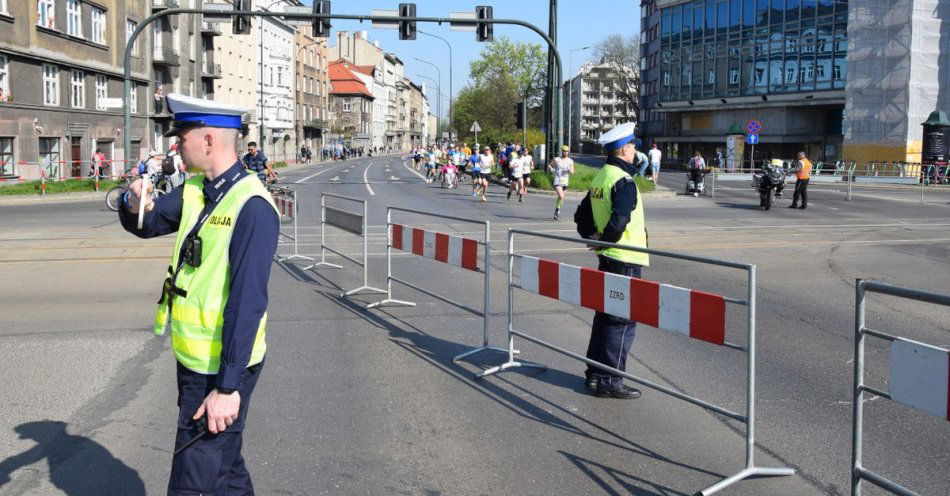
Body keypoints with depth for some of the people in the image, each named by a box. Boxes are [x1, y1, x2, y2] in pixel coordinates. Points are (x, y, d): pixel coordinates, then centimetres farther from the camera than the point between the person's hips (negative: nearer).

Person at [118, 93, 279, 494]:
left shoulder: (252, 207, -22)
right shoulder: (194, 191, 4)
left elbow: (248, 302, -25)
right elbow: (146, 225, 14)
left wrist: (228, 386, -26)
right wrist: (135, 206, -11)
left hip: (221, 369, -8)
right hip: (193, 360, 8)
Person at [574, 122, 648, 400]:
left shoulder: (599, 178, 11)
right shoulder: (624, 181, -18)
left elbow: (582, 216, 18)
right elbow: (618, 222, -27)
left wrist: (591, 237, 8)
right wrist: (603, 241, -12)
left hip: (607, 258, 9)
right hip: (626, 259, -9)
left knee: (604, 315, 17)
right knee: (623, 320, -2)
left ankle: (594, 374, 25)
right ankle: (610, 382, 2)